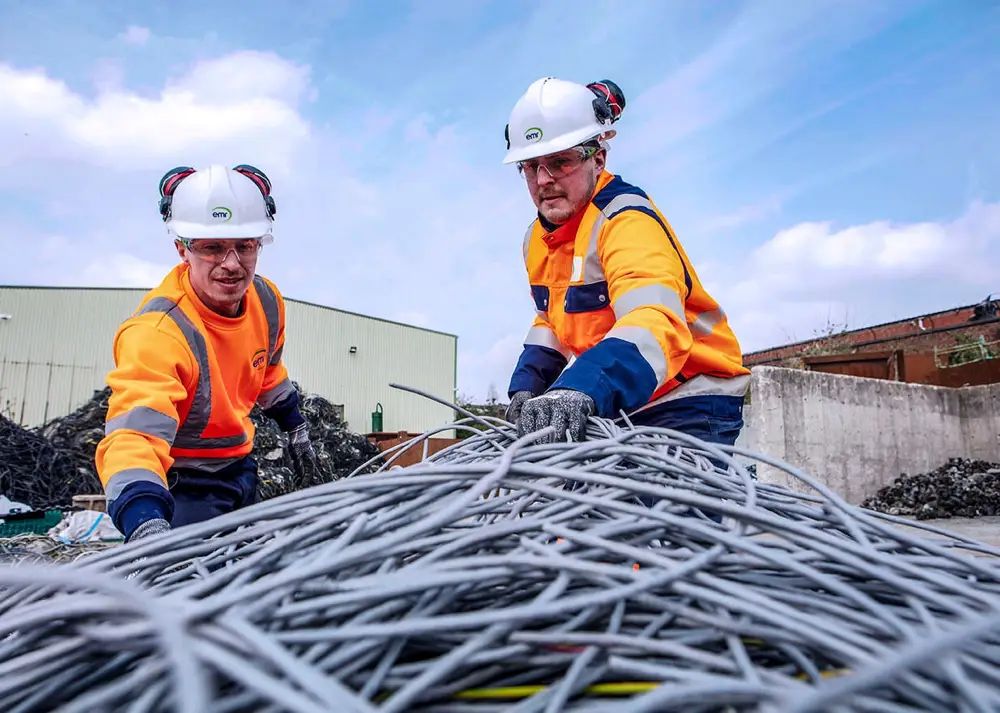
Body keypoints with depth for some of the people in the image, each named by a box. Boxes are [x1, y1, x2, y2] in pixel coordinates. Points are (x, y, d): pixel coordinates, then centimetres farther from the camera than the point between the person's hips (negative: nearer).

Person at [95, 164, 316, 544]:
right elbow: (134, 434, -47)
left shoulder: (265, 299, -11)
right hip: (182, 485, -7)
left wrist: (294, 424, 18)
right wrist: (144, 520, -62)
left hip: (239, 469, 7)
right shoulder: (156, 331, -34)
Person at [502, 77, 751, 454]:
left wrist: (582, 389, -55)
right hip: (612, 412, 8)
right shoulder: (537, 239, 8)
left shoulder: (628, 220, -20)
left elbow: (654, 324, -38)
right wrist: (527, 386, 3)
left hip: (689, 410, -7)